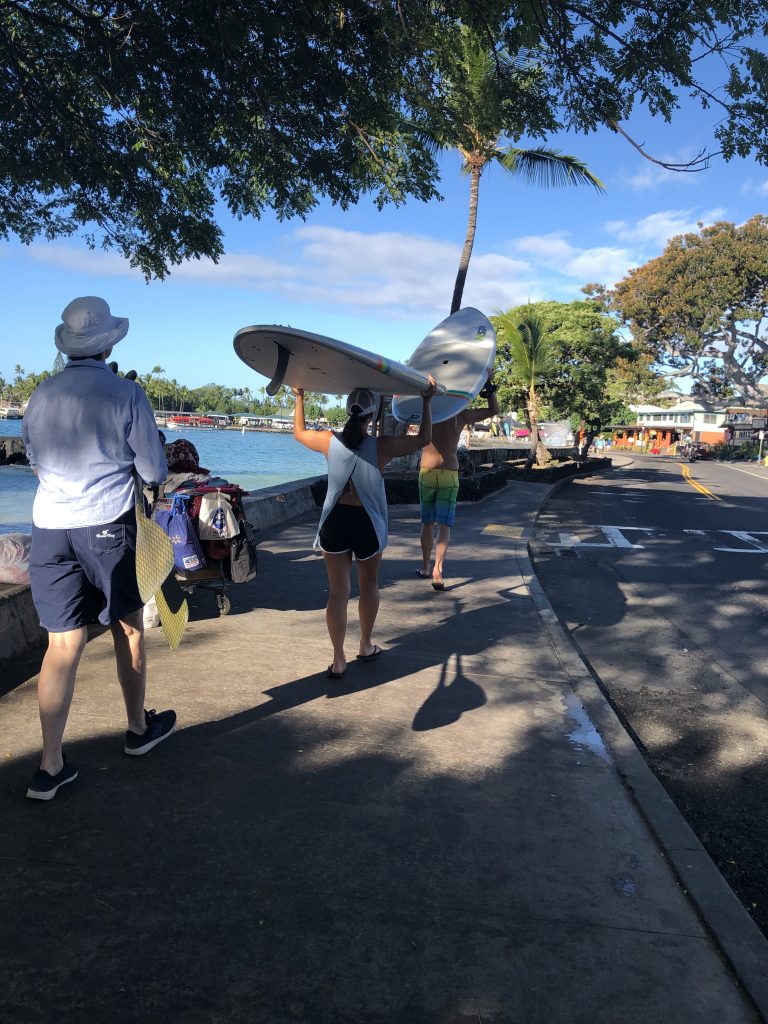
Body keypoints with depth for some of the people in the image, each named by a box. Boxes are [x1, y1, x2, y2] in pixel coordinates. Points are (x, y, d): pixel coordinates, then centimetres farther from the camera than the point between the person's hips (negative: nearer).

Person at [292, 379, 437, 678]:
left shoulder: (330, 441, -7)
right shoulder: (381, 447, -13)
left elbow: (299, 432, 14)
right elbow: (423, 439, 0)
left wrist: (299, 399, 25)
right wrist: (427, 401, 9)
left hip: (335, 523, 1)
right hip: (366, 523, -1)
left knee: (338, 591, 7)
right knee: (369, 585, 21)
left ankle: (338, 660, 9)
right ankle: (366, 646, 34)